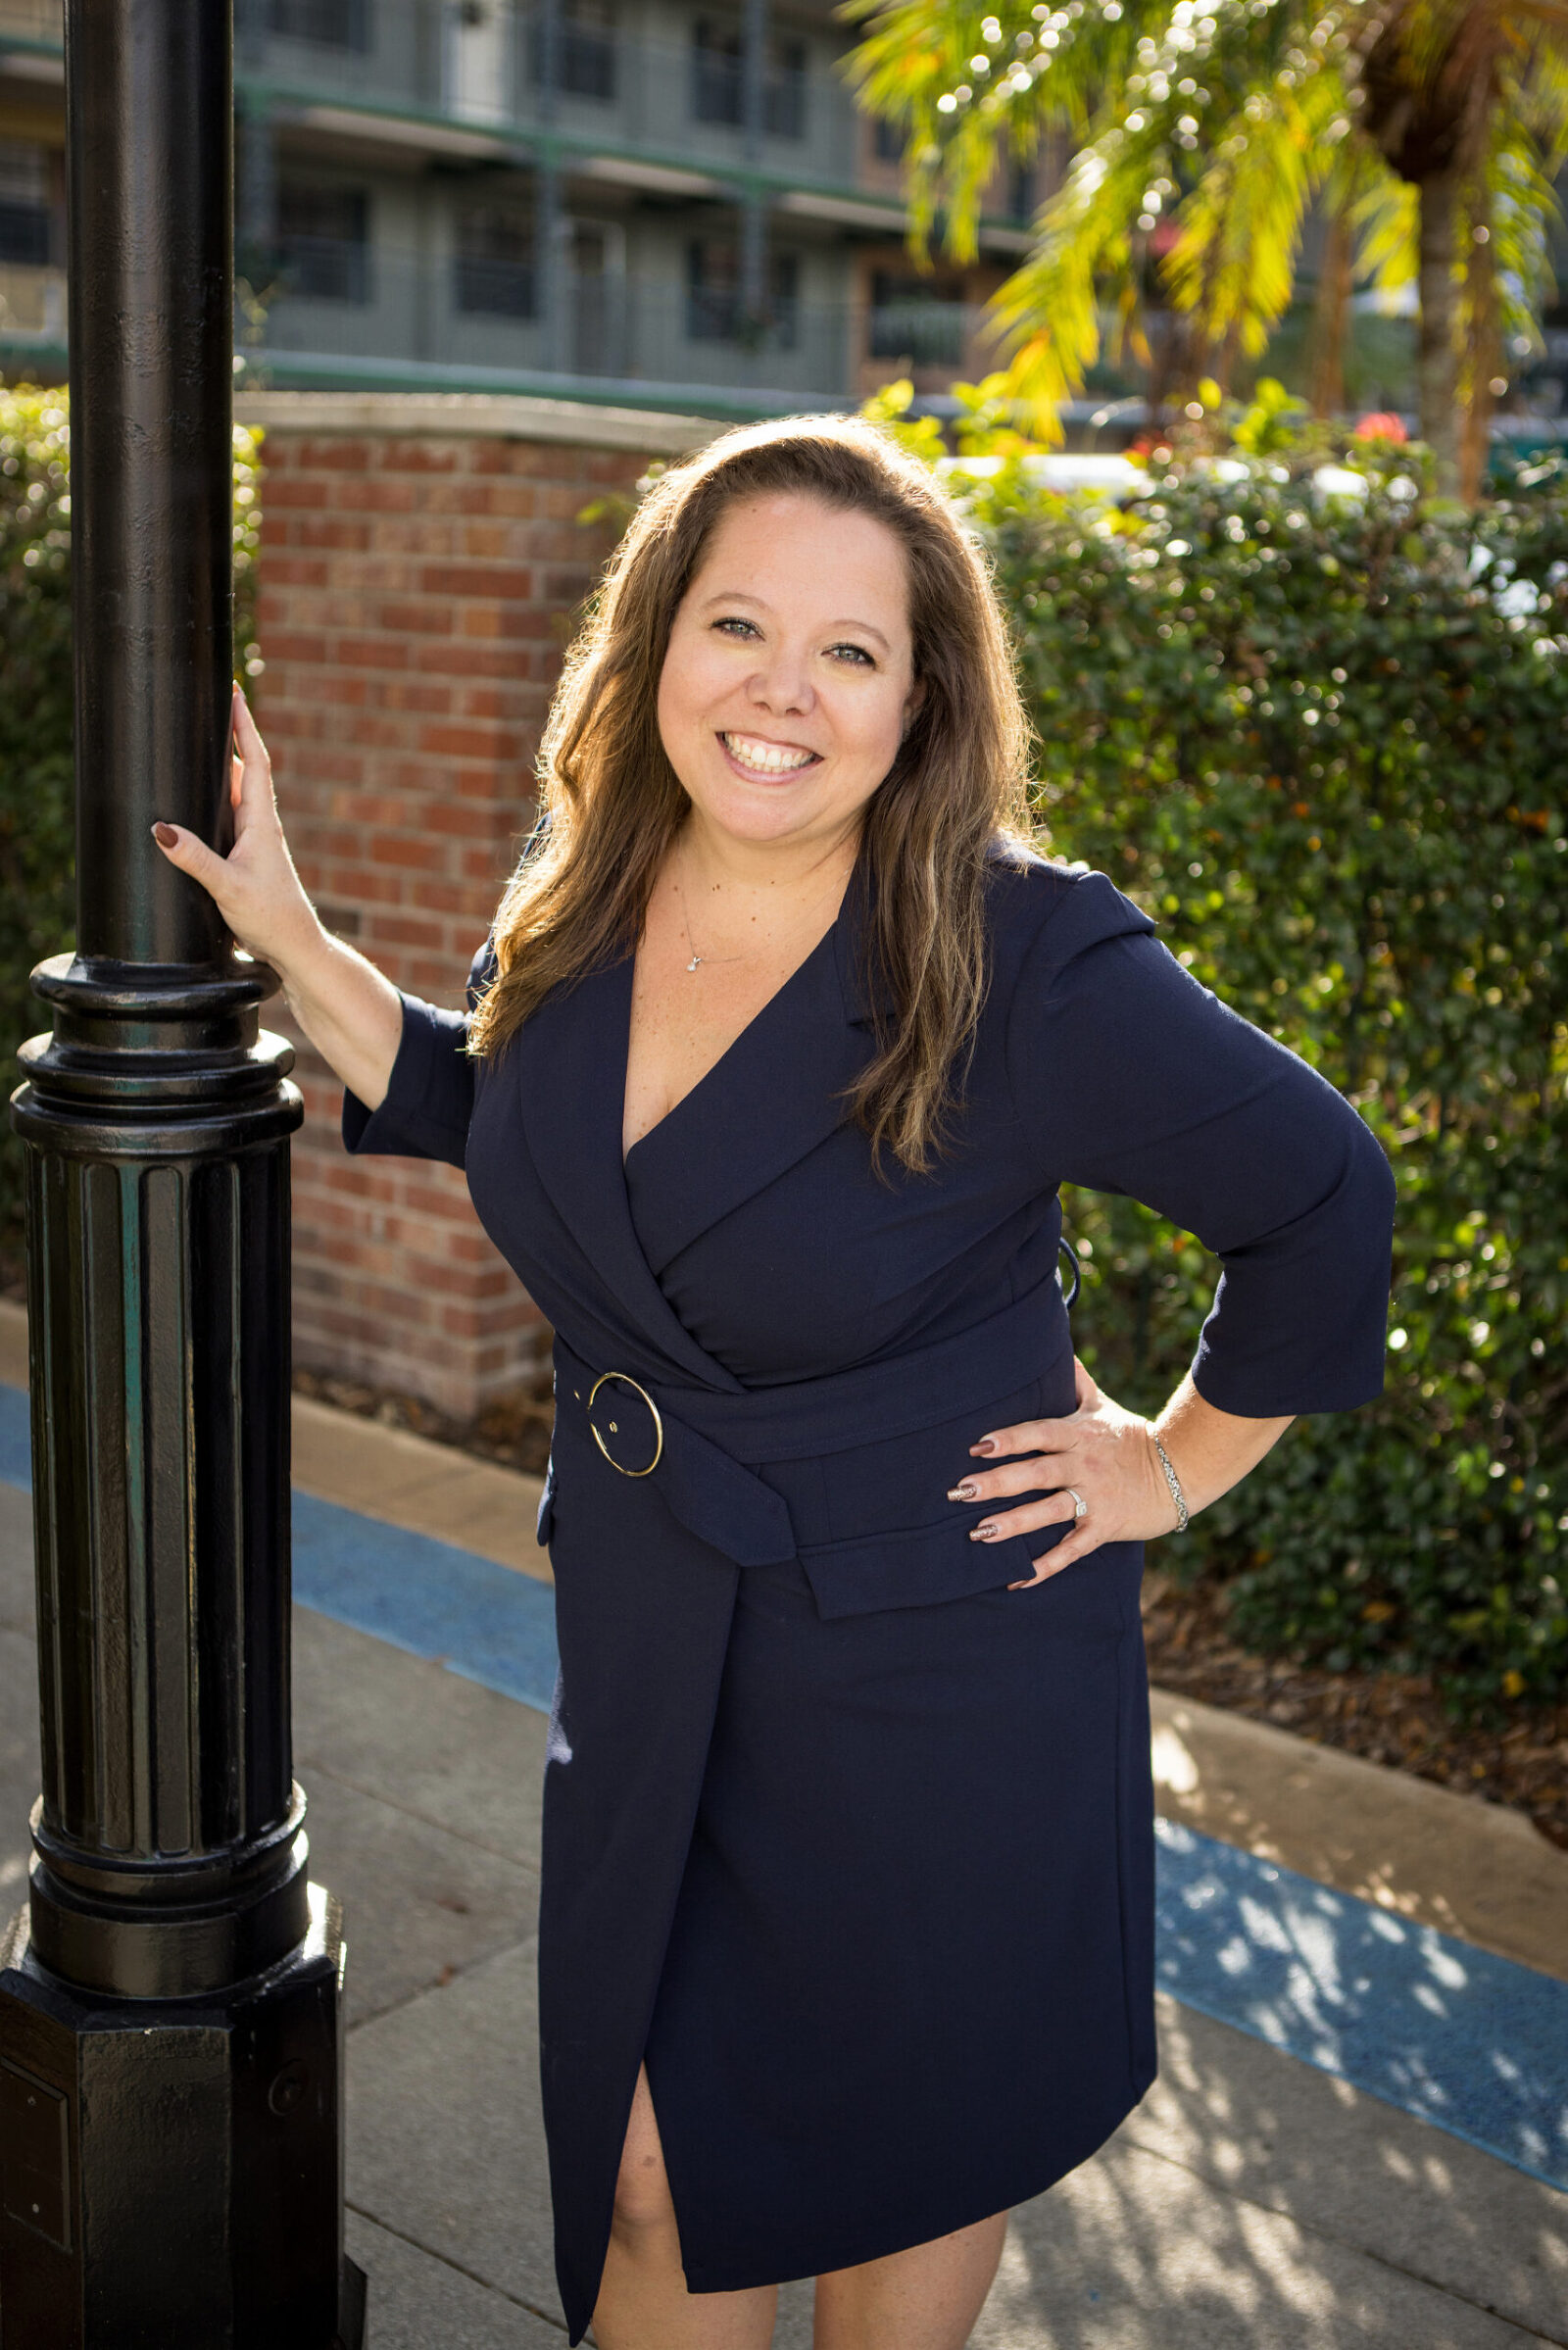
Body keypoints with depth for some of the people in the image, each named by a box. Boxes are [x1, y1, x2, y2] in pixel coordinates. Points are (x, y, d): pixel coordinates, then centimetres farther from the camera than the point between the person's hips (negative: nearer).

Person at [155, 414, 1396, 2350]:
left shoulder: (1028, 964, -23)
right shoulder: (586, 904, -5)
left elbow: (1320, 1196, -11)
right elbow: (482, 1112, 15)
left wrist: (1177, 1464, -5)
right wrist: (277, 923, 7)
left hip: (940, 1677, -4)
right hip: (647, 1652, 5)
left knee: (896, 2156, 19)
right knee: (649, 2177, 16)